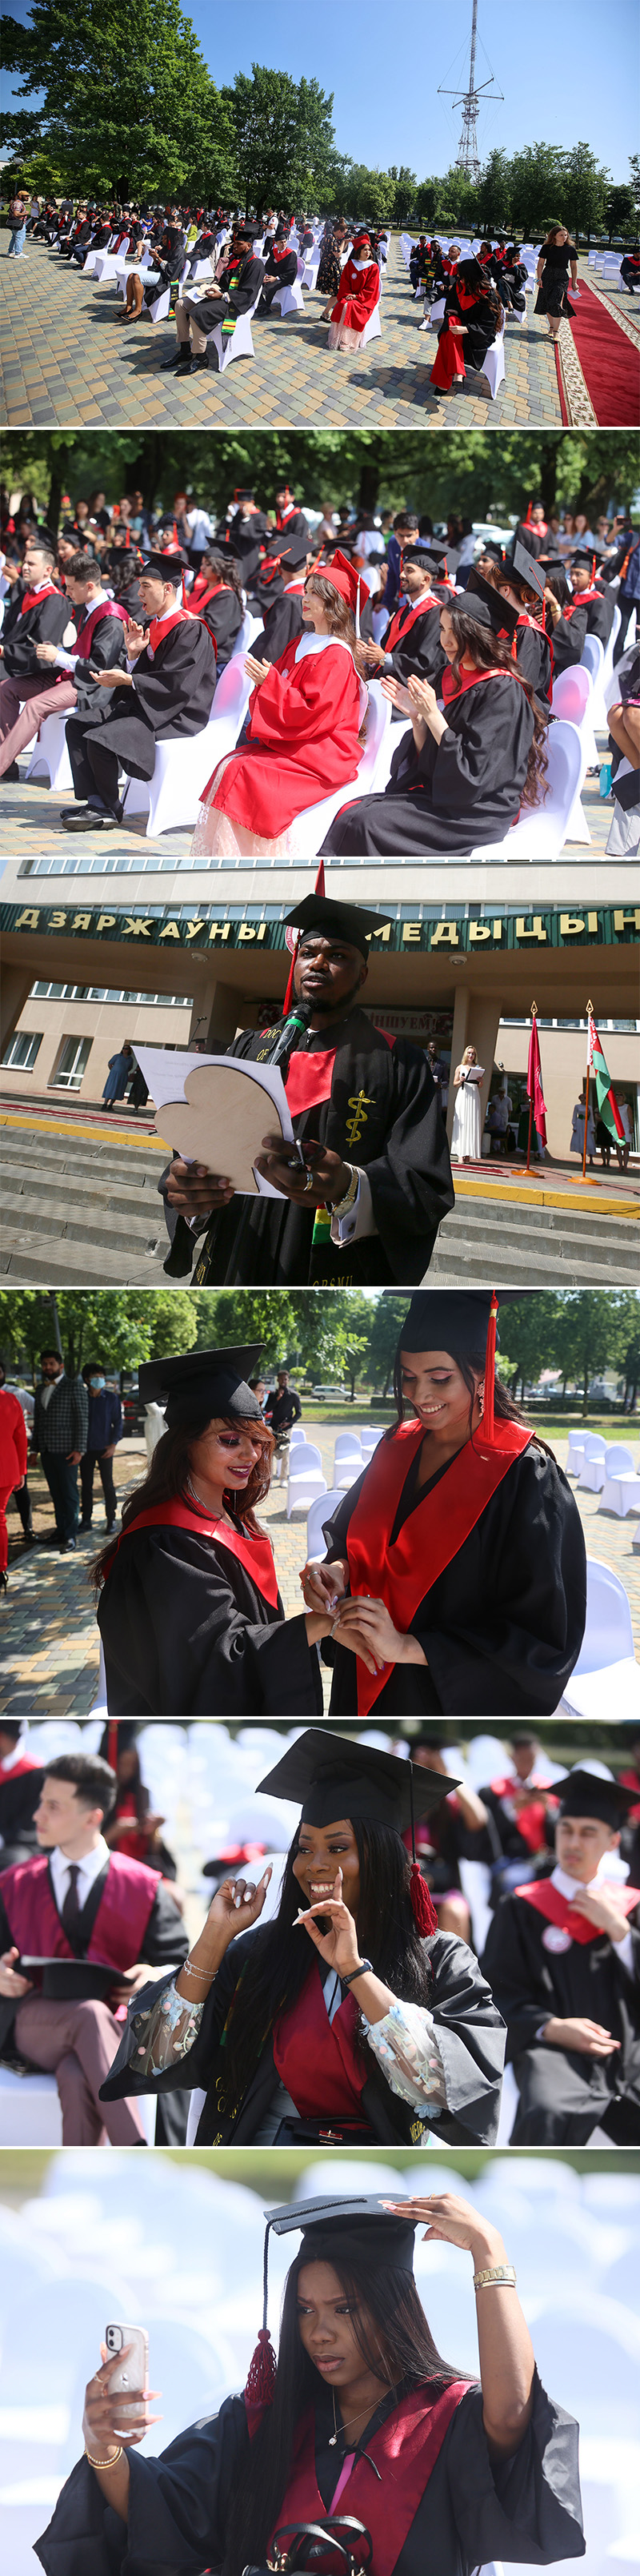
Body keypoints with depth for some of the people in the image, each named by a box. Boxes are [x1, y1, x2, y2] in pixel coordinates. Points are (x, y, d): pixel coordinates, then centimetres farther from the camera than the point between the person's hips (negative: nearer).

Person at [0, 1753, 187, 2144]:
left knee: (78, 2079, -40)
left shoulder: (143, 1888, 11)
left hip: (115, 2026, 0)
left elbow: (180, 1964, 10)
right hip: (35, 2020, 0)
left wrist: (154, 1979, -14)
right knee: (90, 2015, -39)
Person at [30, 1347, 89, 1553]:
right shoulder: (41, 1389, 15)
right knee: (56, 1495, 9)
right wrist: (34, 1449, 14)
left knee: (69, 1493, -4)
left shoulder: (74, 1387, -4)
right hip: (47, 1451, 6)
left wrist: (79, 1449, -14)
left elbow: (82, 1419, -8)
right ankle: (61, 1532, 14)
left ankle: (69, 1536, -2)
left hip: (66, 1451, -6)